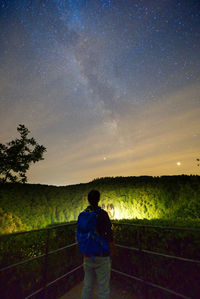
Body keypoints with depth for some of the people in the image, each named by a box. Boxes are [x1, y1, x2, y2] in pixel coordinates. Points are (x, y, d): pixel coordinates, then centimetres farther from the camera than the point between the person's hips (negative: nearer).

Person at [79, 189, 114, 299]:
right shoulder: (102, 214, -21)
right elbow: (110, 237, -17)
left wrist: (84, 253, 17)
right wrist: (111, 256, -3)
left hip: (88, 256, 5)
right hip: (101, 257, -5)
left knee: (87, 286, 21)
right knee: (103, 290, 12)